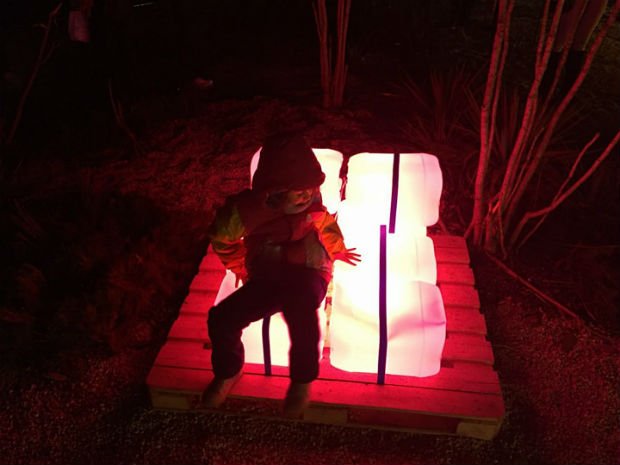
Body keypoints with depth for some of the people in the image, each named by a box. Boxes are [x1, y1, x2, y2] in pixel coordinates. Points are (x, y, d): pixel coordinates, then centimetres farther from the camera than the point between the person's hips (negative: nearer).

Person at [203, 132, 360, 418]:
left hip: (307, 274, -1)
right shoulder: (246, 209, -18)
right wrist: (242, 270, 12)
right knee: (221, 319, -18)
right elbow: (221, 239, 4)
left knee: (302, 319, -35)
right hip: (266, 279, 1)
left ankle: (302, 381, -5)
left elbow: (325, 223, 13)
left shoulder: (310, 201, -12)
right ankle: (228, 371, 14)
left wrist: (338, 251, 27)